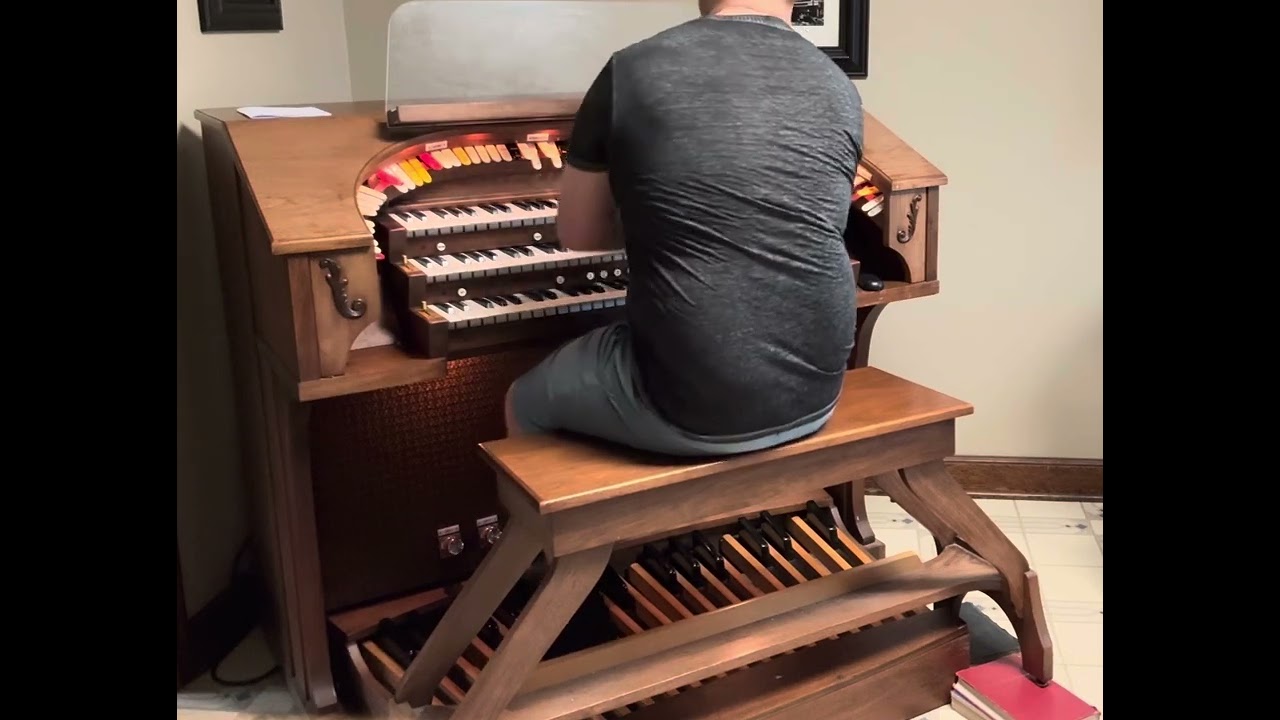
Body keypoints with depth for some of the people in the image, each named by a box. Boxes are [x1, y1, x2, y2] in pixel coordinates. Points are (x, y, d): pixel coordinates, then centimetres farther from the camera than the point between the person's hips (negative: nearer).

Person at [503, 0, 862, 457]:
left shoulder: (632, 71, -6)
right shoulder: (840, 92, 4)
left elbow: (577, 233, 6)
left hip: (684, 405, -4)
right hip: (813, 394, 5)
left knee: (526, 403, 26)